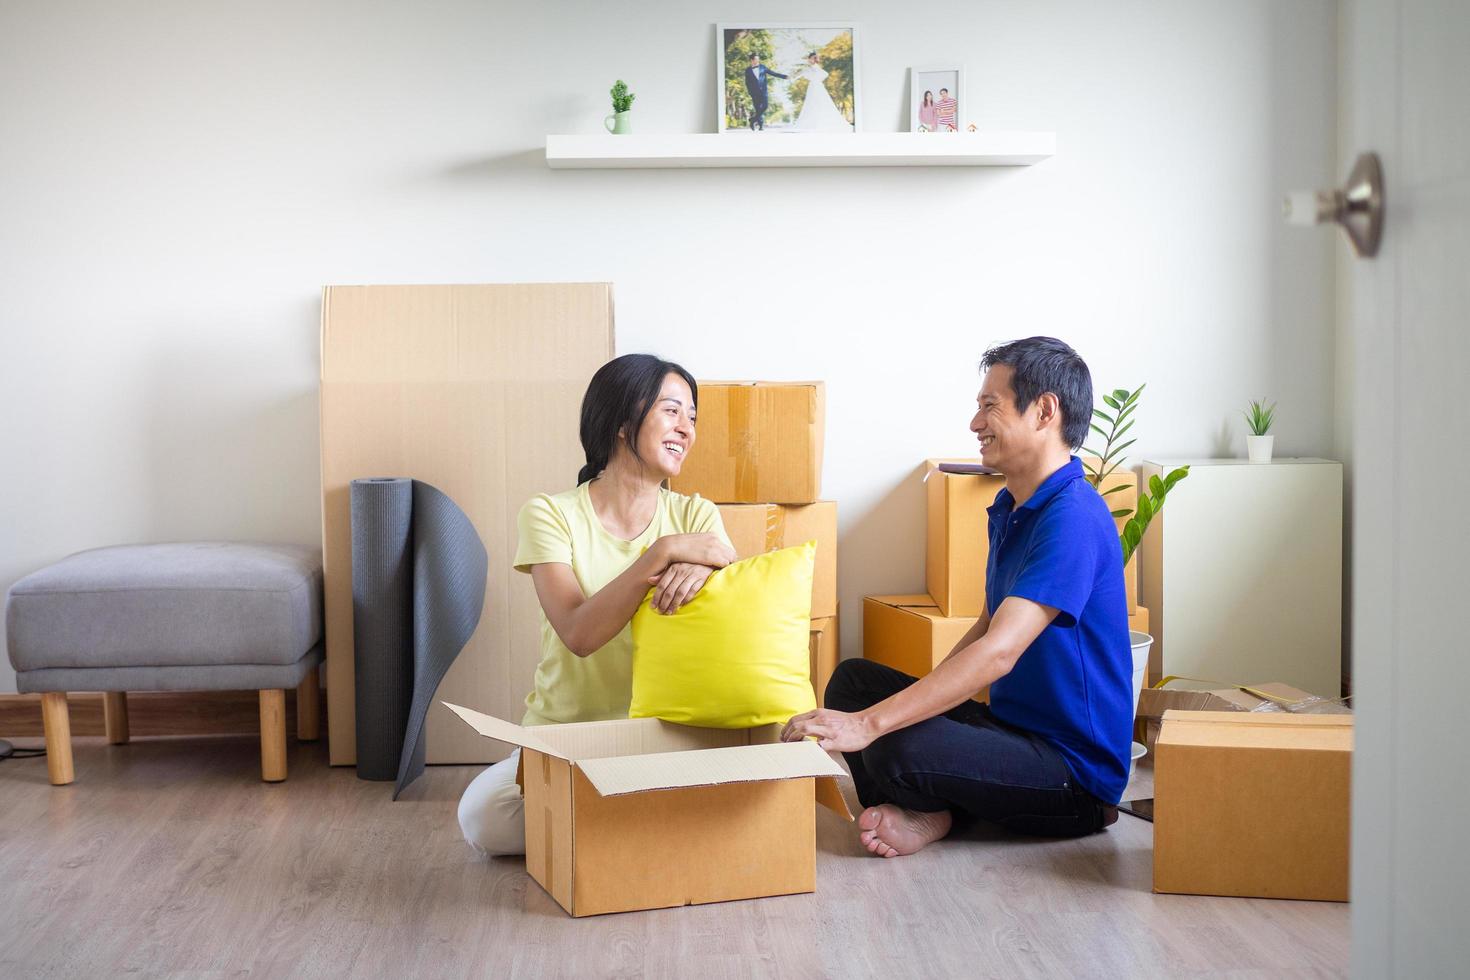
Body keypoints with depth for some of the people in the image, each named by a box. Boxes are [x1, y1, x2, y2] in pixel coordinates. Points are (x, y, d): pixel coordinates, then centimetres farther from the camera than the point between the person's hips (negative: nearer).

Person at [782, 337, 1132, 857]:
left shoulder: (1073, 519, -22)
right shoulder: (1010, 507, 11)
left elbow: (998, 652, -31)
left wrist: (868, 724, -35)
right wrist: (927, 694, 7)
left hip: (1074, 772, -10)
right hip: (1010, 726, 10)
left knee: (903, 750, -33)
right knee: (853, 678, 6)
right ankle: (924, 810, -10)